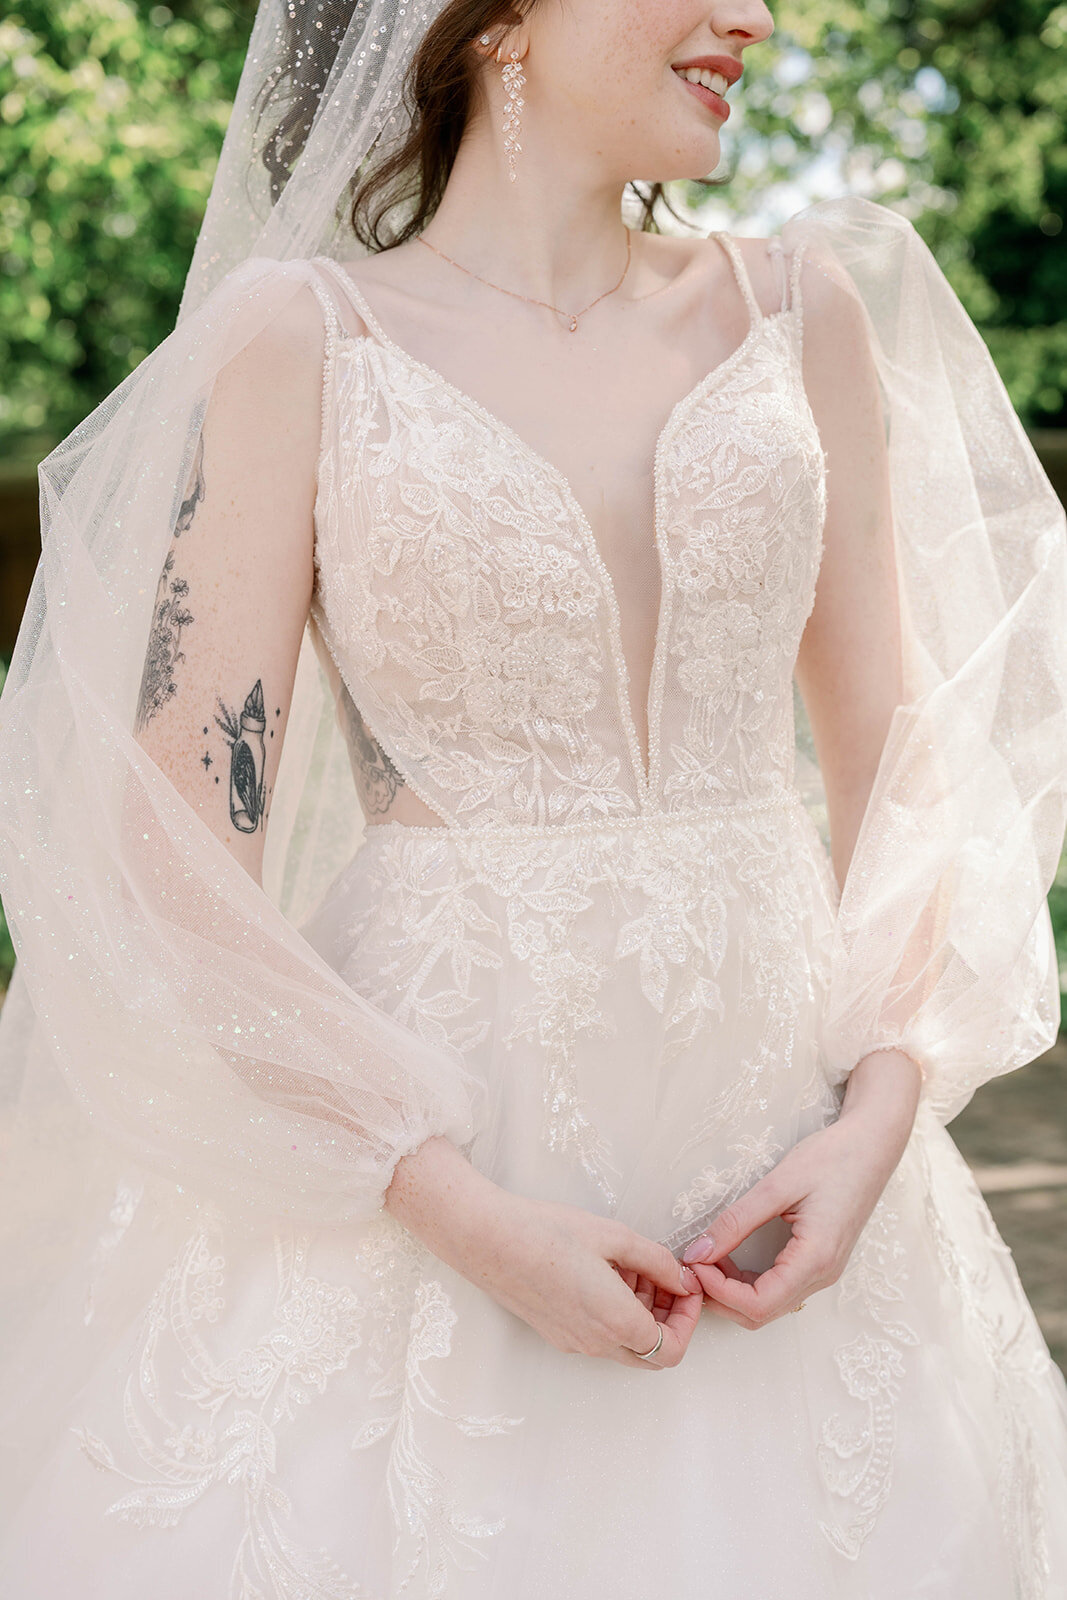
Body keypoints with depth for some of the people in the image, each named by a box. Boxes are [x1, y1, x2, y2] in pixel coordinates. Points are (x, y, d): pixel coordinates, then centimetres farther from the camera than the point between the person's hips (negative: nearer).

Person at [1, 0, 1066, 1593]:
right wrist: (462, 1210, -14)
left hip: (781, 1179, 4)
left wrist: (881, 1118, -7)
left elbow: (906, 769, 8)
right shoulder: (299, 336, -4)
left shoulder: (804, 313, 6)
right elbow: (175, 860, -7)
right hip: (413, 1191, -3)